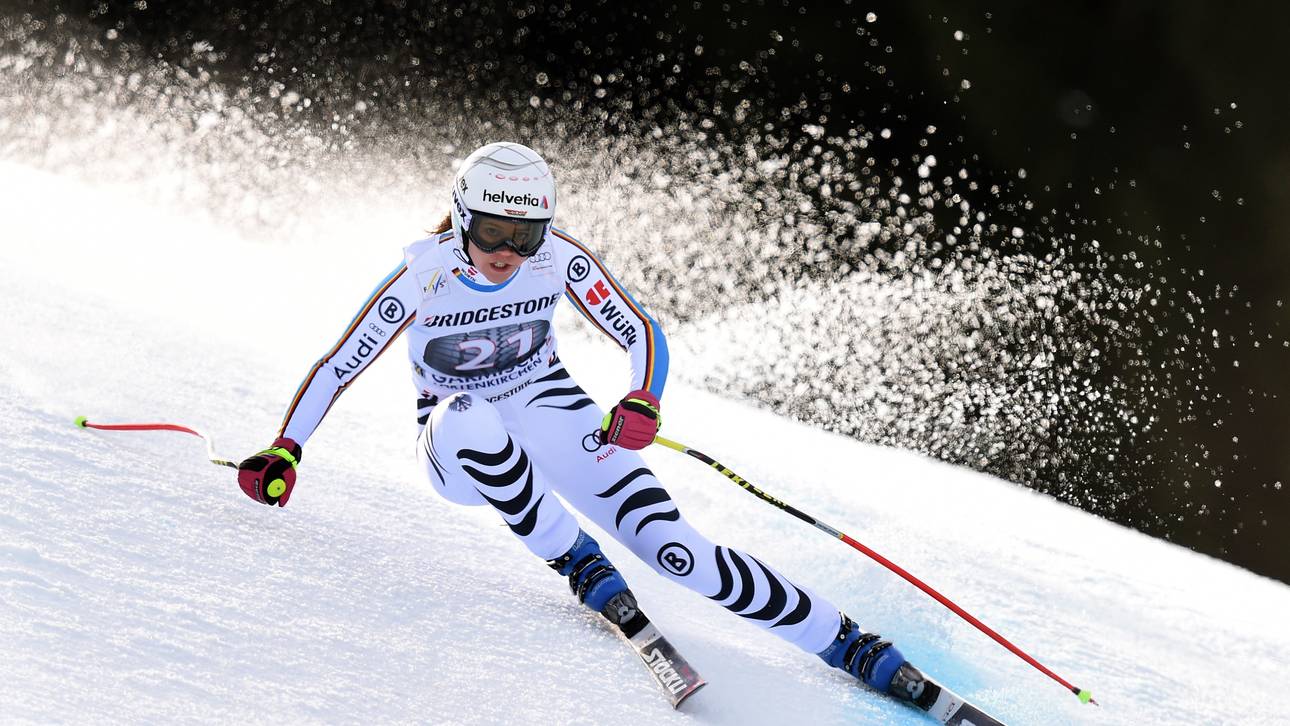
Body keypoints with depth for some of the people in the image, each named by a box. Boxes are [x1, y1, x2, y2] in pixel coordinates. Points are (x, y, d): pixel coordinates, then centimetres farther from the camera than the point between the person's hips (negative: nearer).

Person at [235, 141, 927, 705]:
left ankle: (843, 640, -16)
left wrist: (642, 402, -30)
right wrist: (283, 453, -18)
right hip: (458, 448, -1)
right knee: (474, 416, -41)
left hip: (551, 413, 1)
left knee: (671, 548, -19)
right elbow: (337, 366, -11)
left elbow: (643, 334, -10)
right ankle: (577, 562, -23)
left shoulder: (558, 259, -16)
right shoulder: (422, 277, -20)